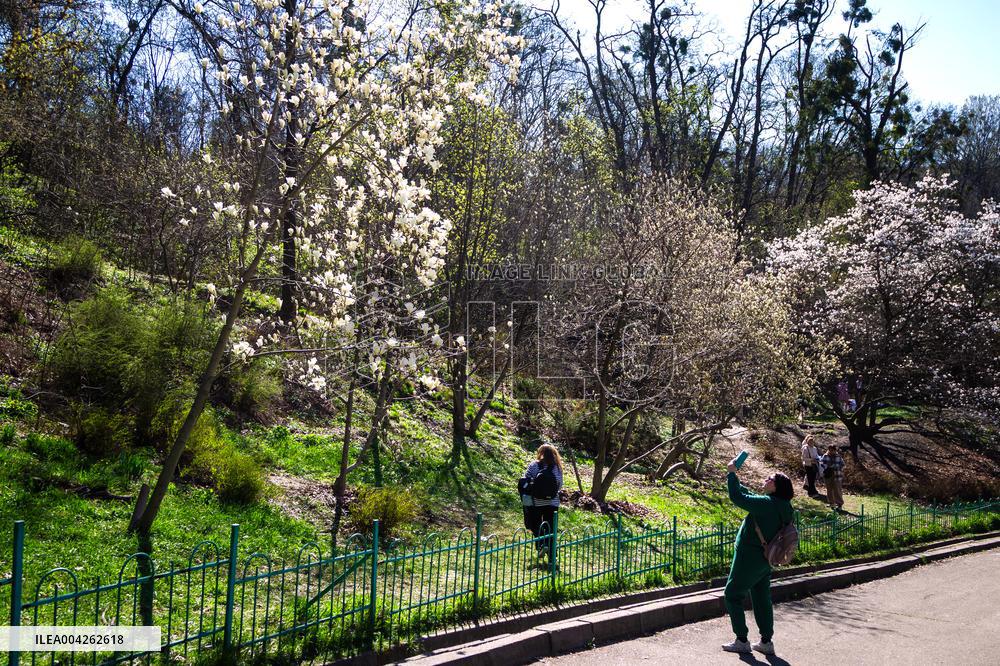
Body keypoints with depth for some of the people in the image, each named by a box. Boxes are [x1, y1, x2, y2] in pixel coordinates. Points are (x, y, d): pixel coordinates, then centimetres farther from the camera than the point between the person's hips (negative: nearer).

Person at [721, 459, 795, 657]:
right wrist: (733, 479, 18)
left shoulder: (767, 504, -24)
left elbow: (737, 497, -24)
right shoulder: (784, 507, 5)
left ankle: (742, 641, 8)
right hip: (765, 559, 9)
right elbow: (749, 497, 17)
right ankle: (767, 642, 20)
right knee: (762, 599, 16)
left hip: (749, 556, -8)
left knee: (733, 594, 5)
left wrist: (732, 473, -14)